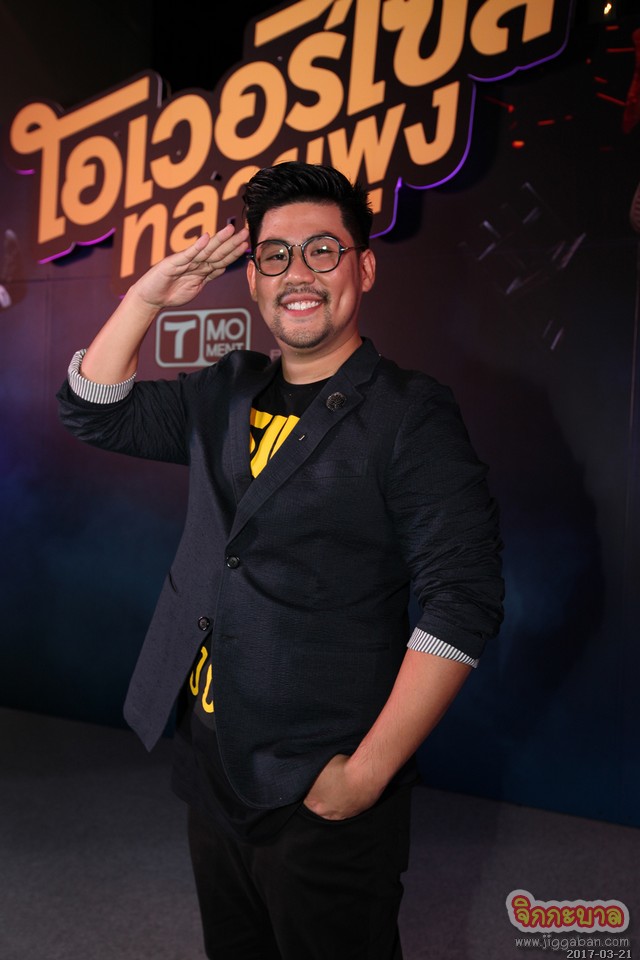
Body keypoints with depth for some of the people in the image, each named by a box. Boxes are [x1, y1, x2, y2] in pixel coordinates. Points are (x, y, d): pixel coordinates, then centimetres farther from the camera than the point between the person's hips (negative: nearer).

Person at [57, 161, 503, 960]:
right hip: (210, 771, 6)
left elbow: (462, 603, -19)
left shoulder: (410, 413, -13)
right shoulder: (225, 394, 6)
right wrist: (150, 294, -3)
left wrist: (366, 775, -19)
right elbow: (92, 414, 10)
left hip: (321, 796, -6)